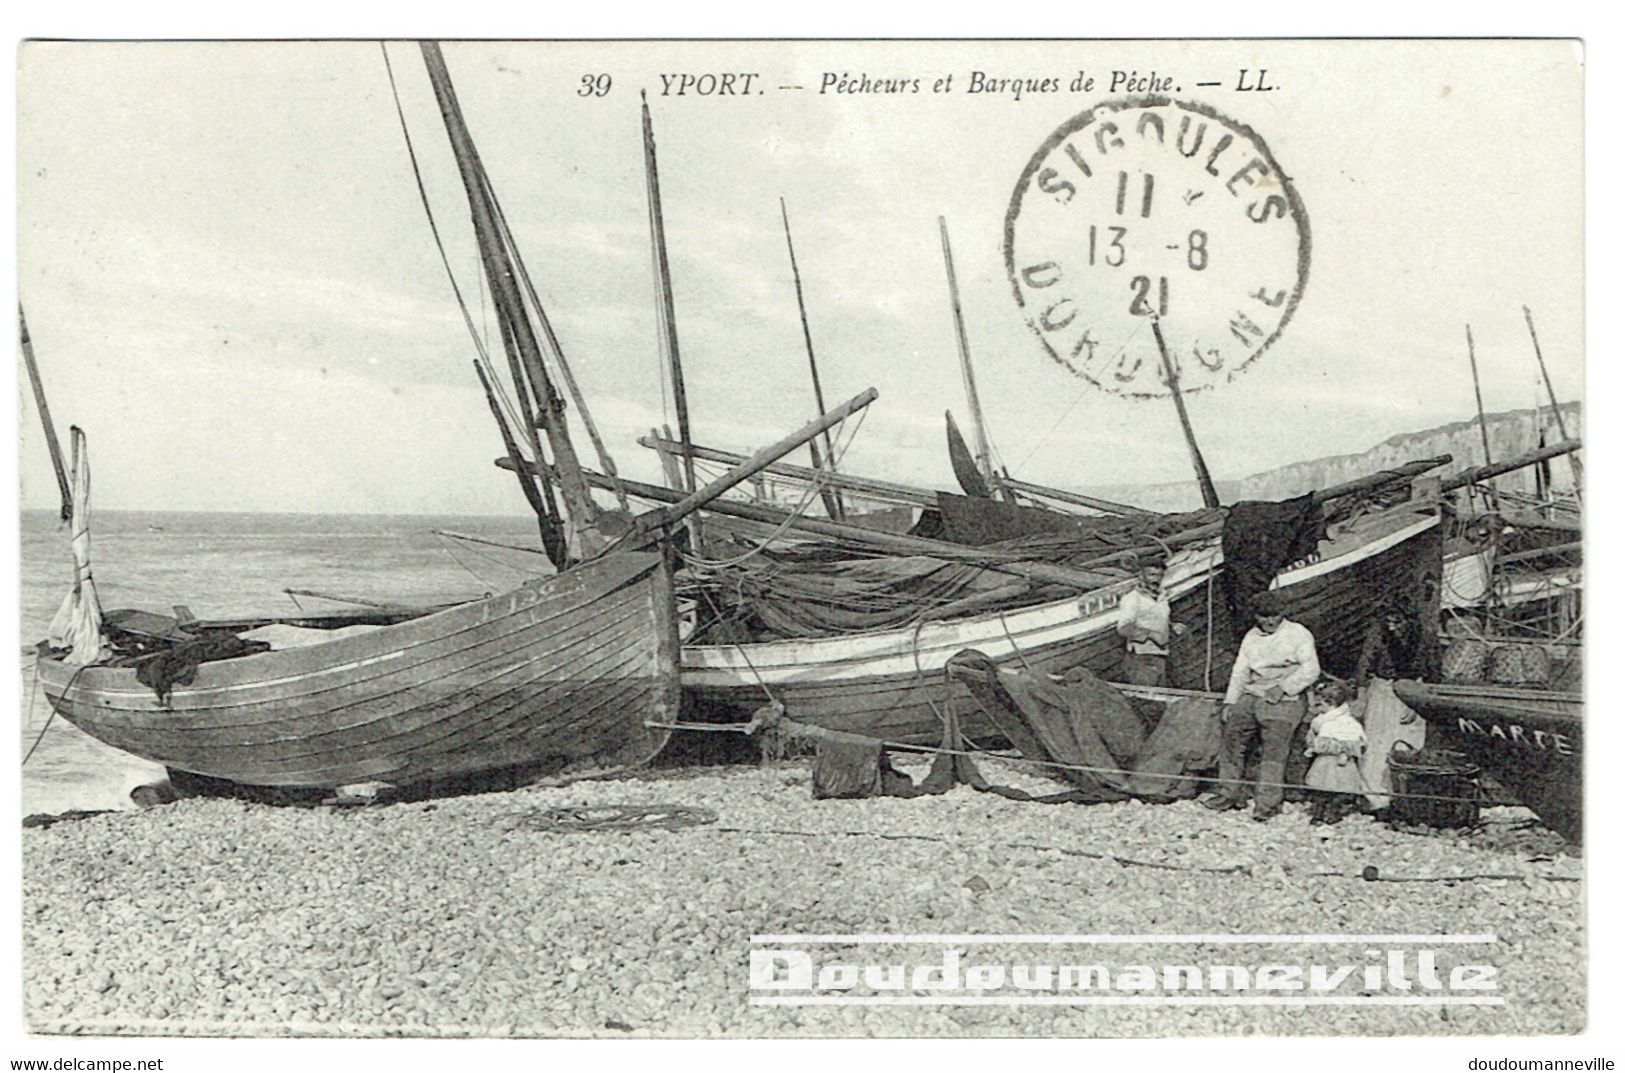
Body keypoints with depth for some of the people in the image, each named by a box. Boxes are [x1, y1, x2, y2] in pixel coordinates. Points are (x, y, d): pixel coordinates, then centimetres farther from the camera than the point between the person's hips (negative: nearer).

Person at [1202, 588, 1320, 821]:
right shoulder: (1252, 637, 21)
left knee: (1273, 752, -12)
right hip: (1251, 696, 5)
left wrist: (1284, 687, -13)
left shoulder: (1298, 634, 5)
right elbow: (1240, 671, 20)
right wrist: (1229, 702, 10)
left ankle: (1267, 804, -9)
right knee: (1232, 732, -6)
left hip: (1283, 701, -5)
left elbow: (1311, 670, -3)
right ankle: (1230, 793, 4)